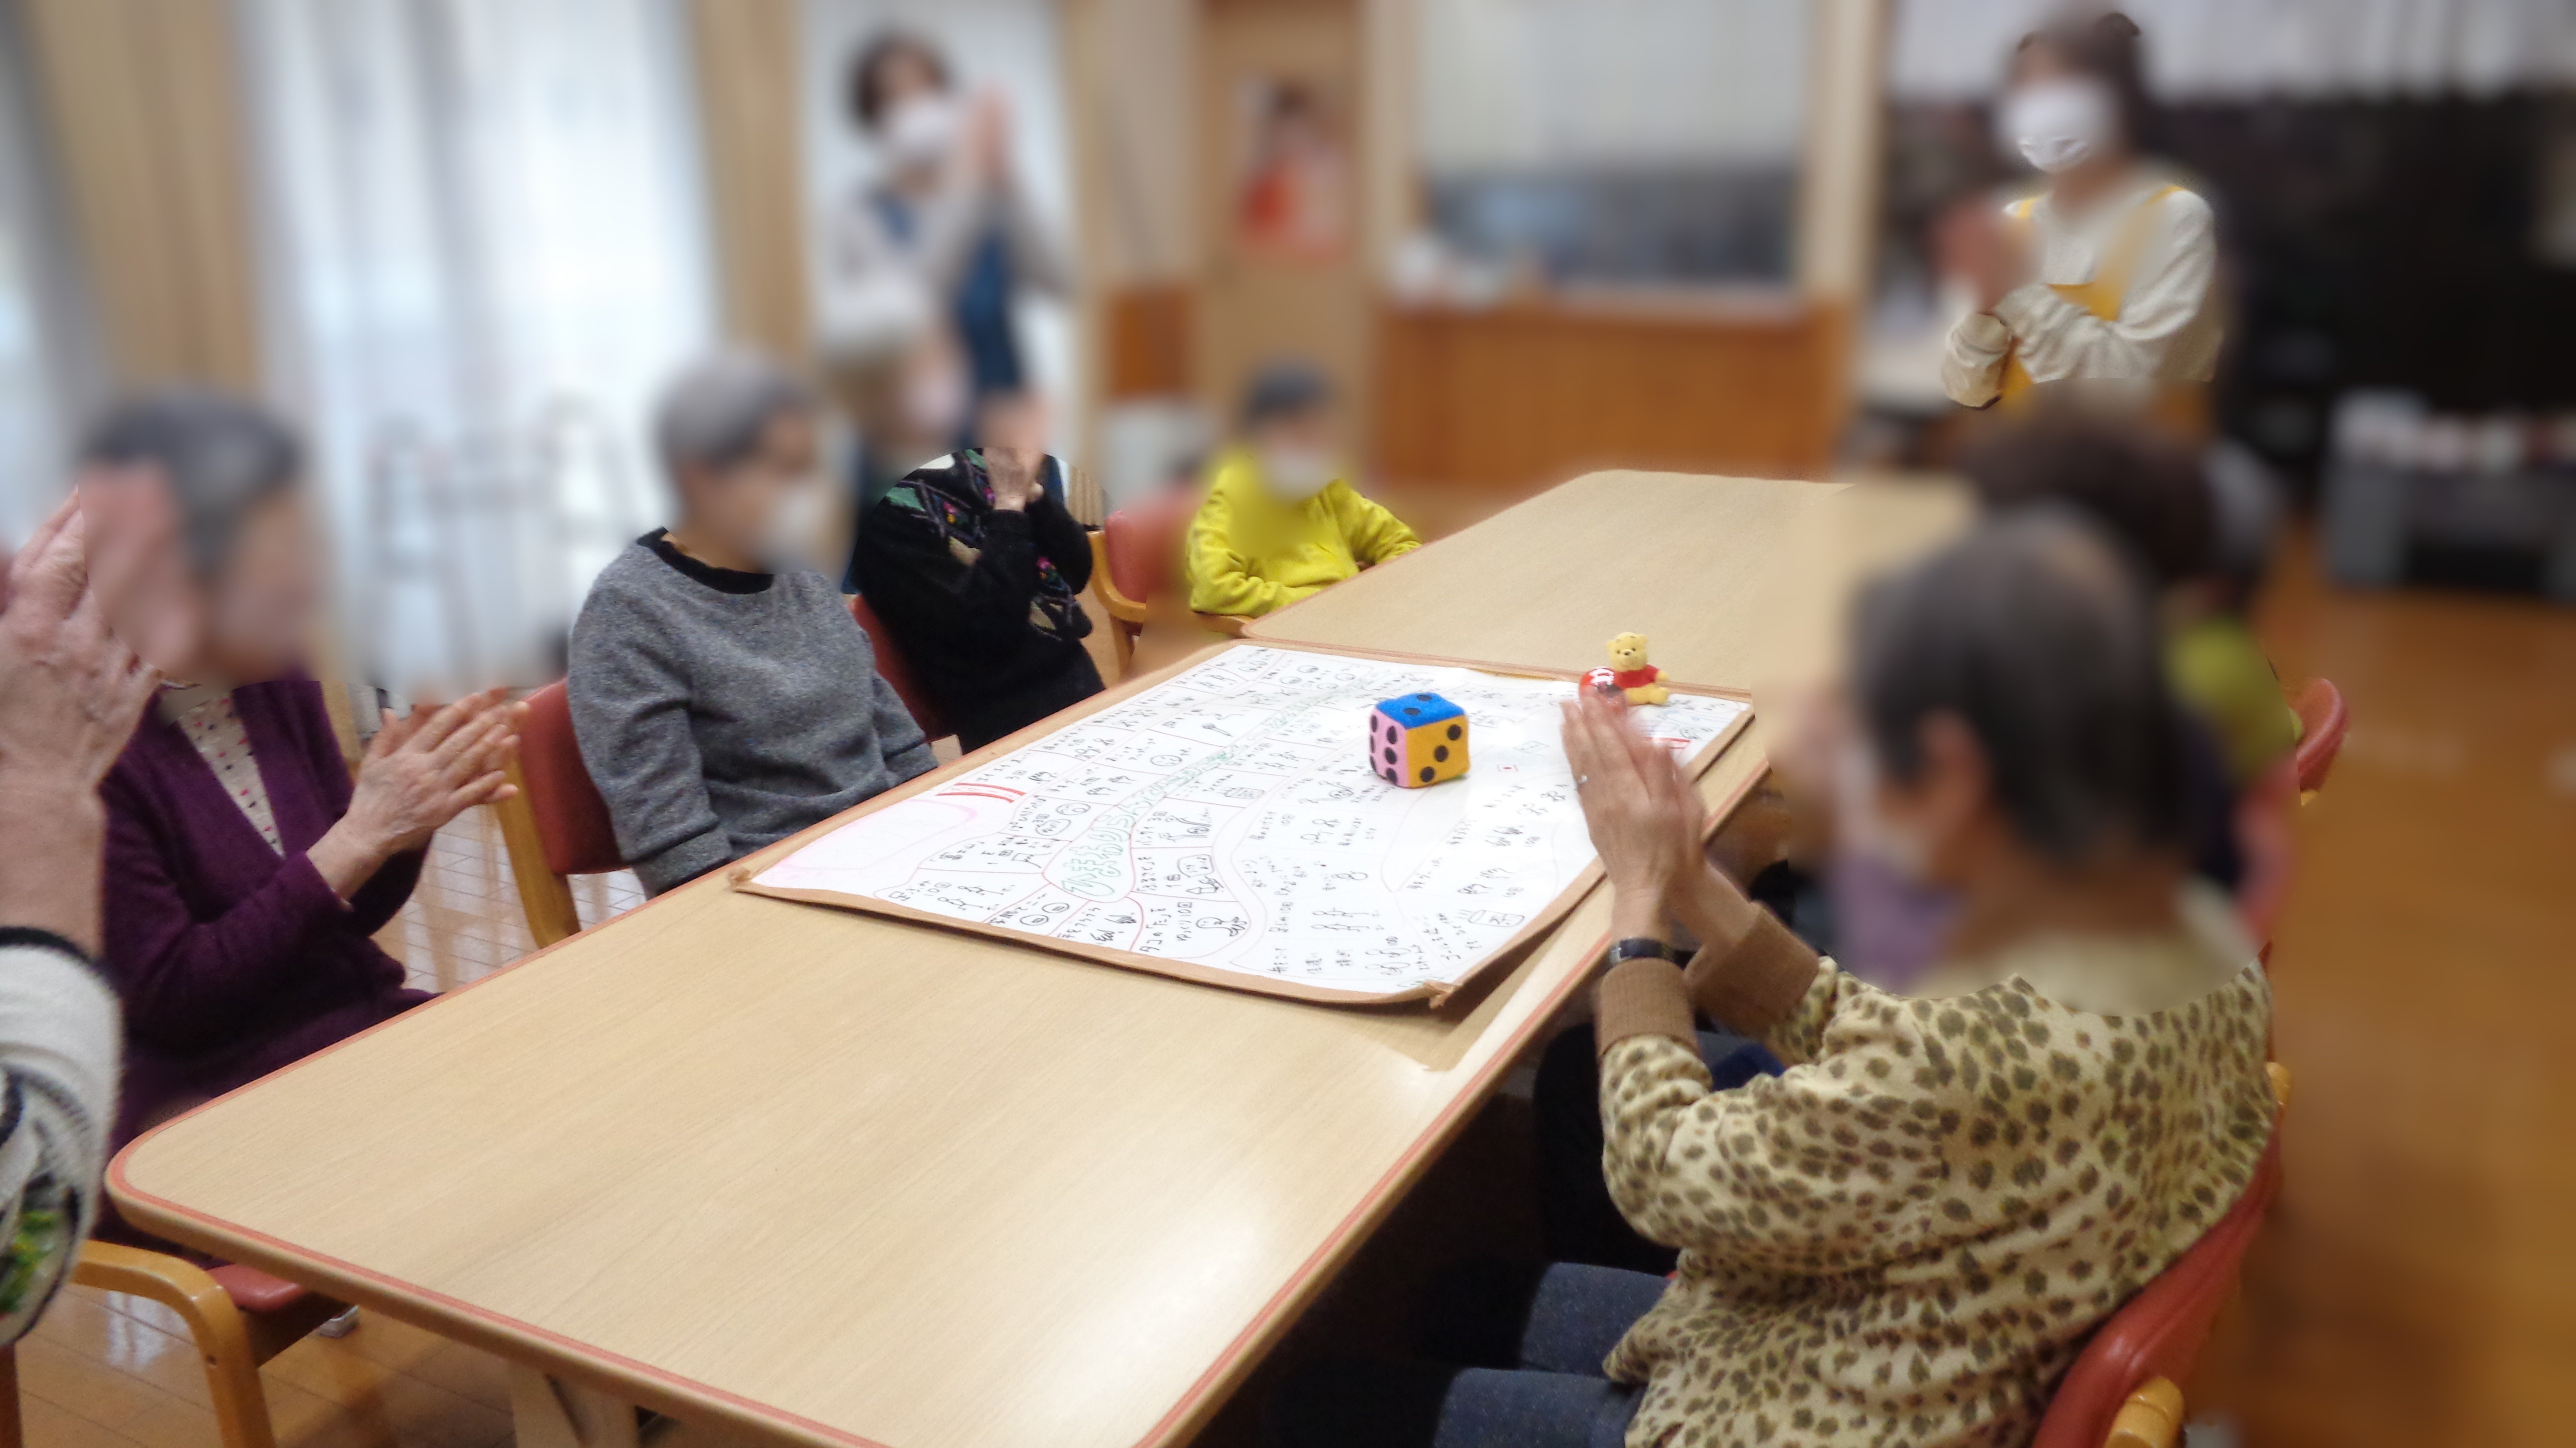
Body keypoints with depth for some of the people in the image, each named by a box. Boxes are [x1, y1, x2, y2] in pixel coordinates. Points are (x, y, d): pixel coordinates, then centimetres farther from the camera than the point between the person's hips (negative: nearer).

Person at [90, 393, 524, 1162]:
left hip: (368, 1019, 7)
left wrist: (411, 819, -8)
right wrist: (360, 835, -20)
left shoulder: (279, 687, 6)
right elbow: (167, 996, -16)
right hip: (213, 1098, -7)